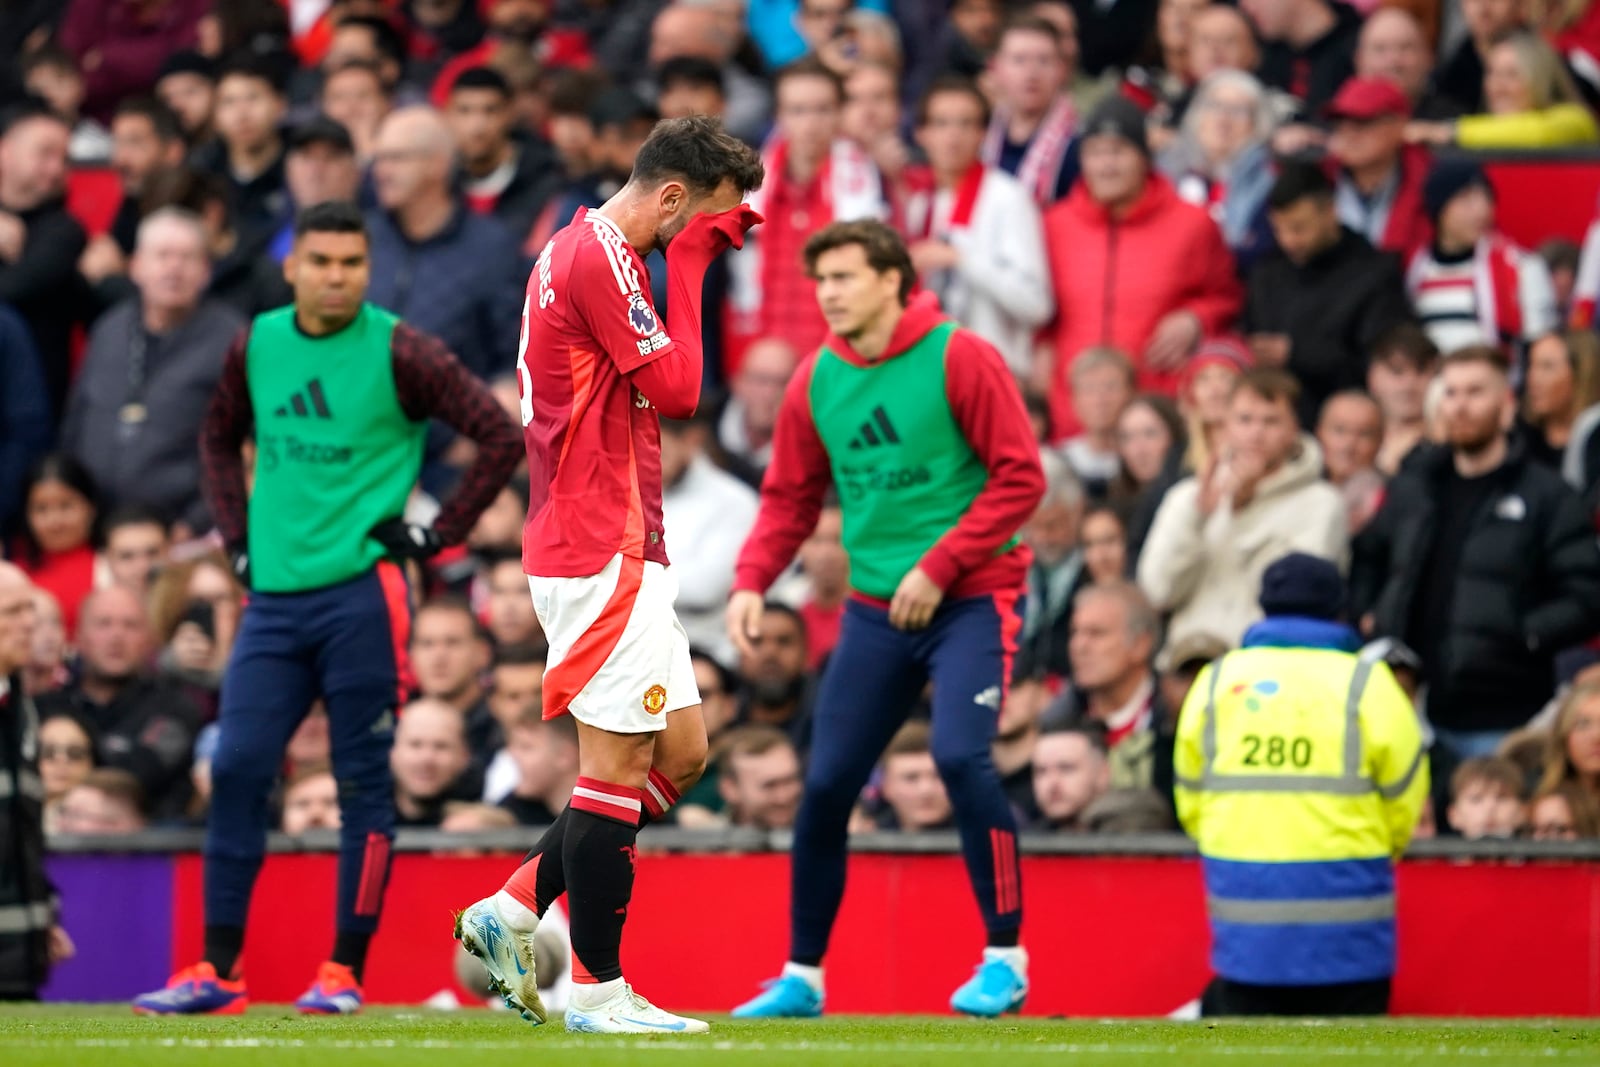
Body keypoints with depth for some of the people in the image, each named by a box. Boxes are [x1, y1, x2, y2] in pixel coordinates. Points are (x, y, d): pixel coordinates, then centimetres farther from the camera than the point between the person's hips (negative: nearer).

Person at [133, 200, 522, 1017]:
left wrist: (439, 535, -8)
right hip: (274, 593, 5)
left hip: (361, 590, -5)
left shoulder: (398, 353, -6)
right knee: (236, 769, -1)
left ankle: (345, 972, 5)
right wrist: (237, 536, 14)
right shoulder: (256, 346, 8)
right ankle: (216, 974, 2)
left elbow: (500, 435, -6)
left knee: (363, 780, -1)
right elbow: (219, 437, 26)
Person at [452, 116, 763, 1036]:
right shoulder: (601, 258, -14)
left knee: (680, 754, 11)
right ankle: (598, 989, 0)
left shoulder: (584, 251, 17)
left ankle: (514, 912, 14)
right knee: (619, 766, -6)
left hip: (620, 553, 10)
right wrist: (689, 259, -11)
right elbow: (676, 388, -17)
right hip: (602, 554, -10)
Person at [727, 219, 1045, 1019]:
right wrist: (752, 581, -4)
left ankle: (1005, 959, -11)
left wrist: (940, 568, -16)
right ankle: (802, 977, 15)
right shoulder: (816, 381, 5)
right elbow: (790, 498, 12)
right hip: (875, 610, 5)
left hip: (971, 597, -5)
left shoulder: (959, 360, -10)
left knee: (960, 755, -23)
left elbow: (1020, 478, -12)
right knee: (826, 783, 1)